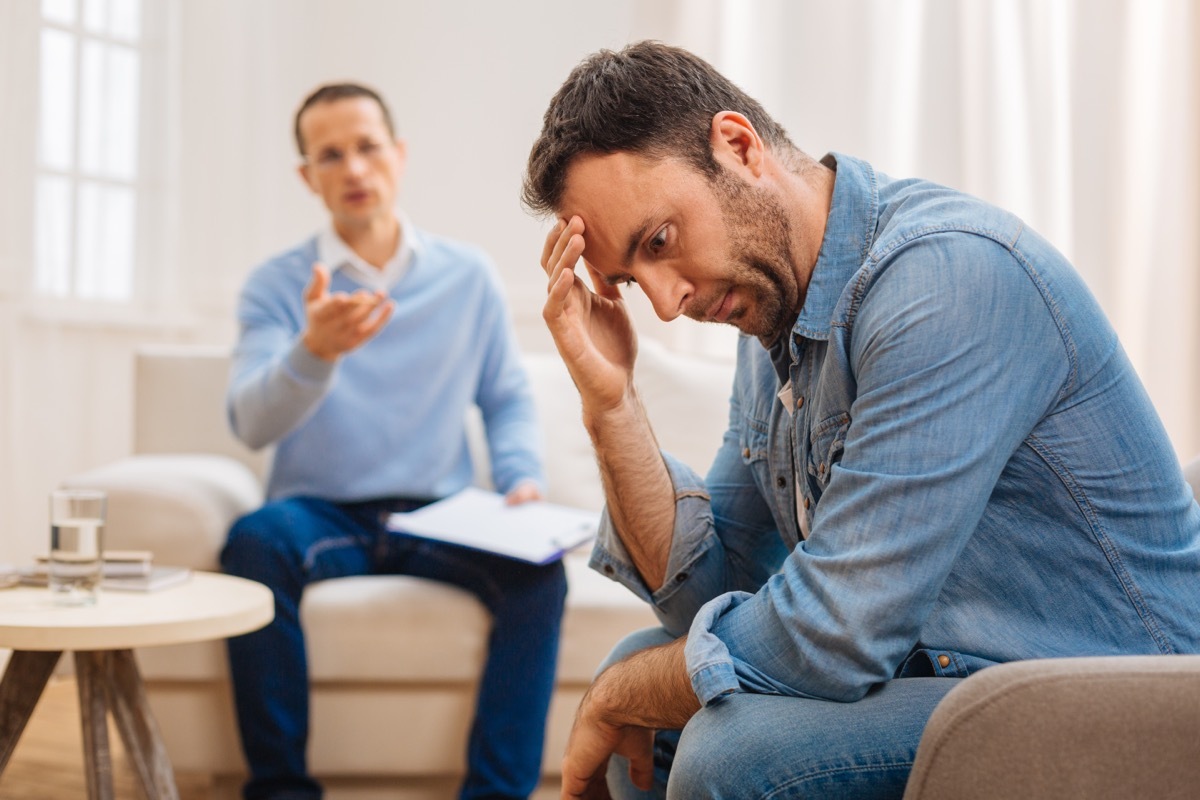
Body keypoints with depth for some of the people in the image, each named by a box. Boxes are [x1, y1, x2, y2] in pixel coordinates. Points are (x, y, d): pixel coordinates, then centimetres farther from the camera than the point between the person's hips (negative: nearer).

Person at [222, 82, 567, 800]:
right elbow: (252, 424, -14)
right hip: (321, 514, -1)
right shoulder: (277, 284, 1)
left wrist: (522, 476, -7)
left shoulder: (468, 276, 7)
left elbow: (508, 400, 14)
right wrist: (315, 352, -34)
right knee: (255, 541, -34)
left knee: (538, 570, -28)